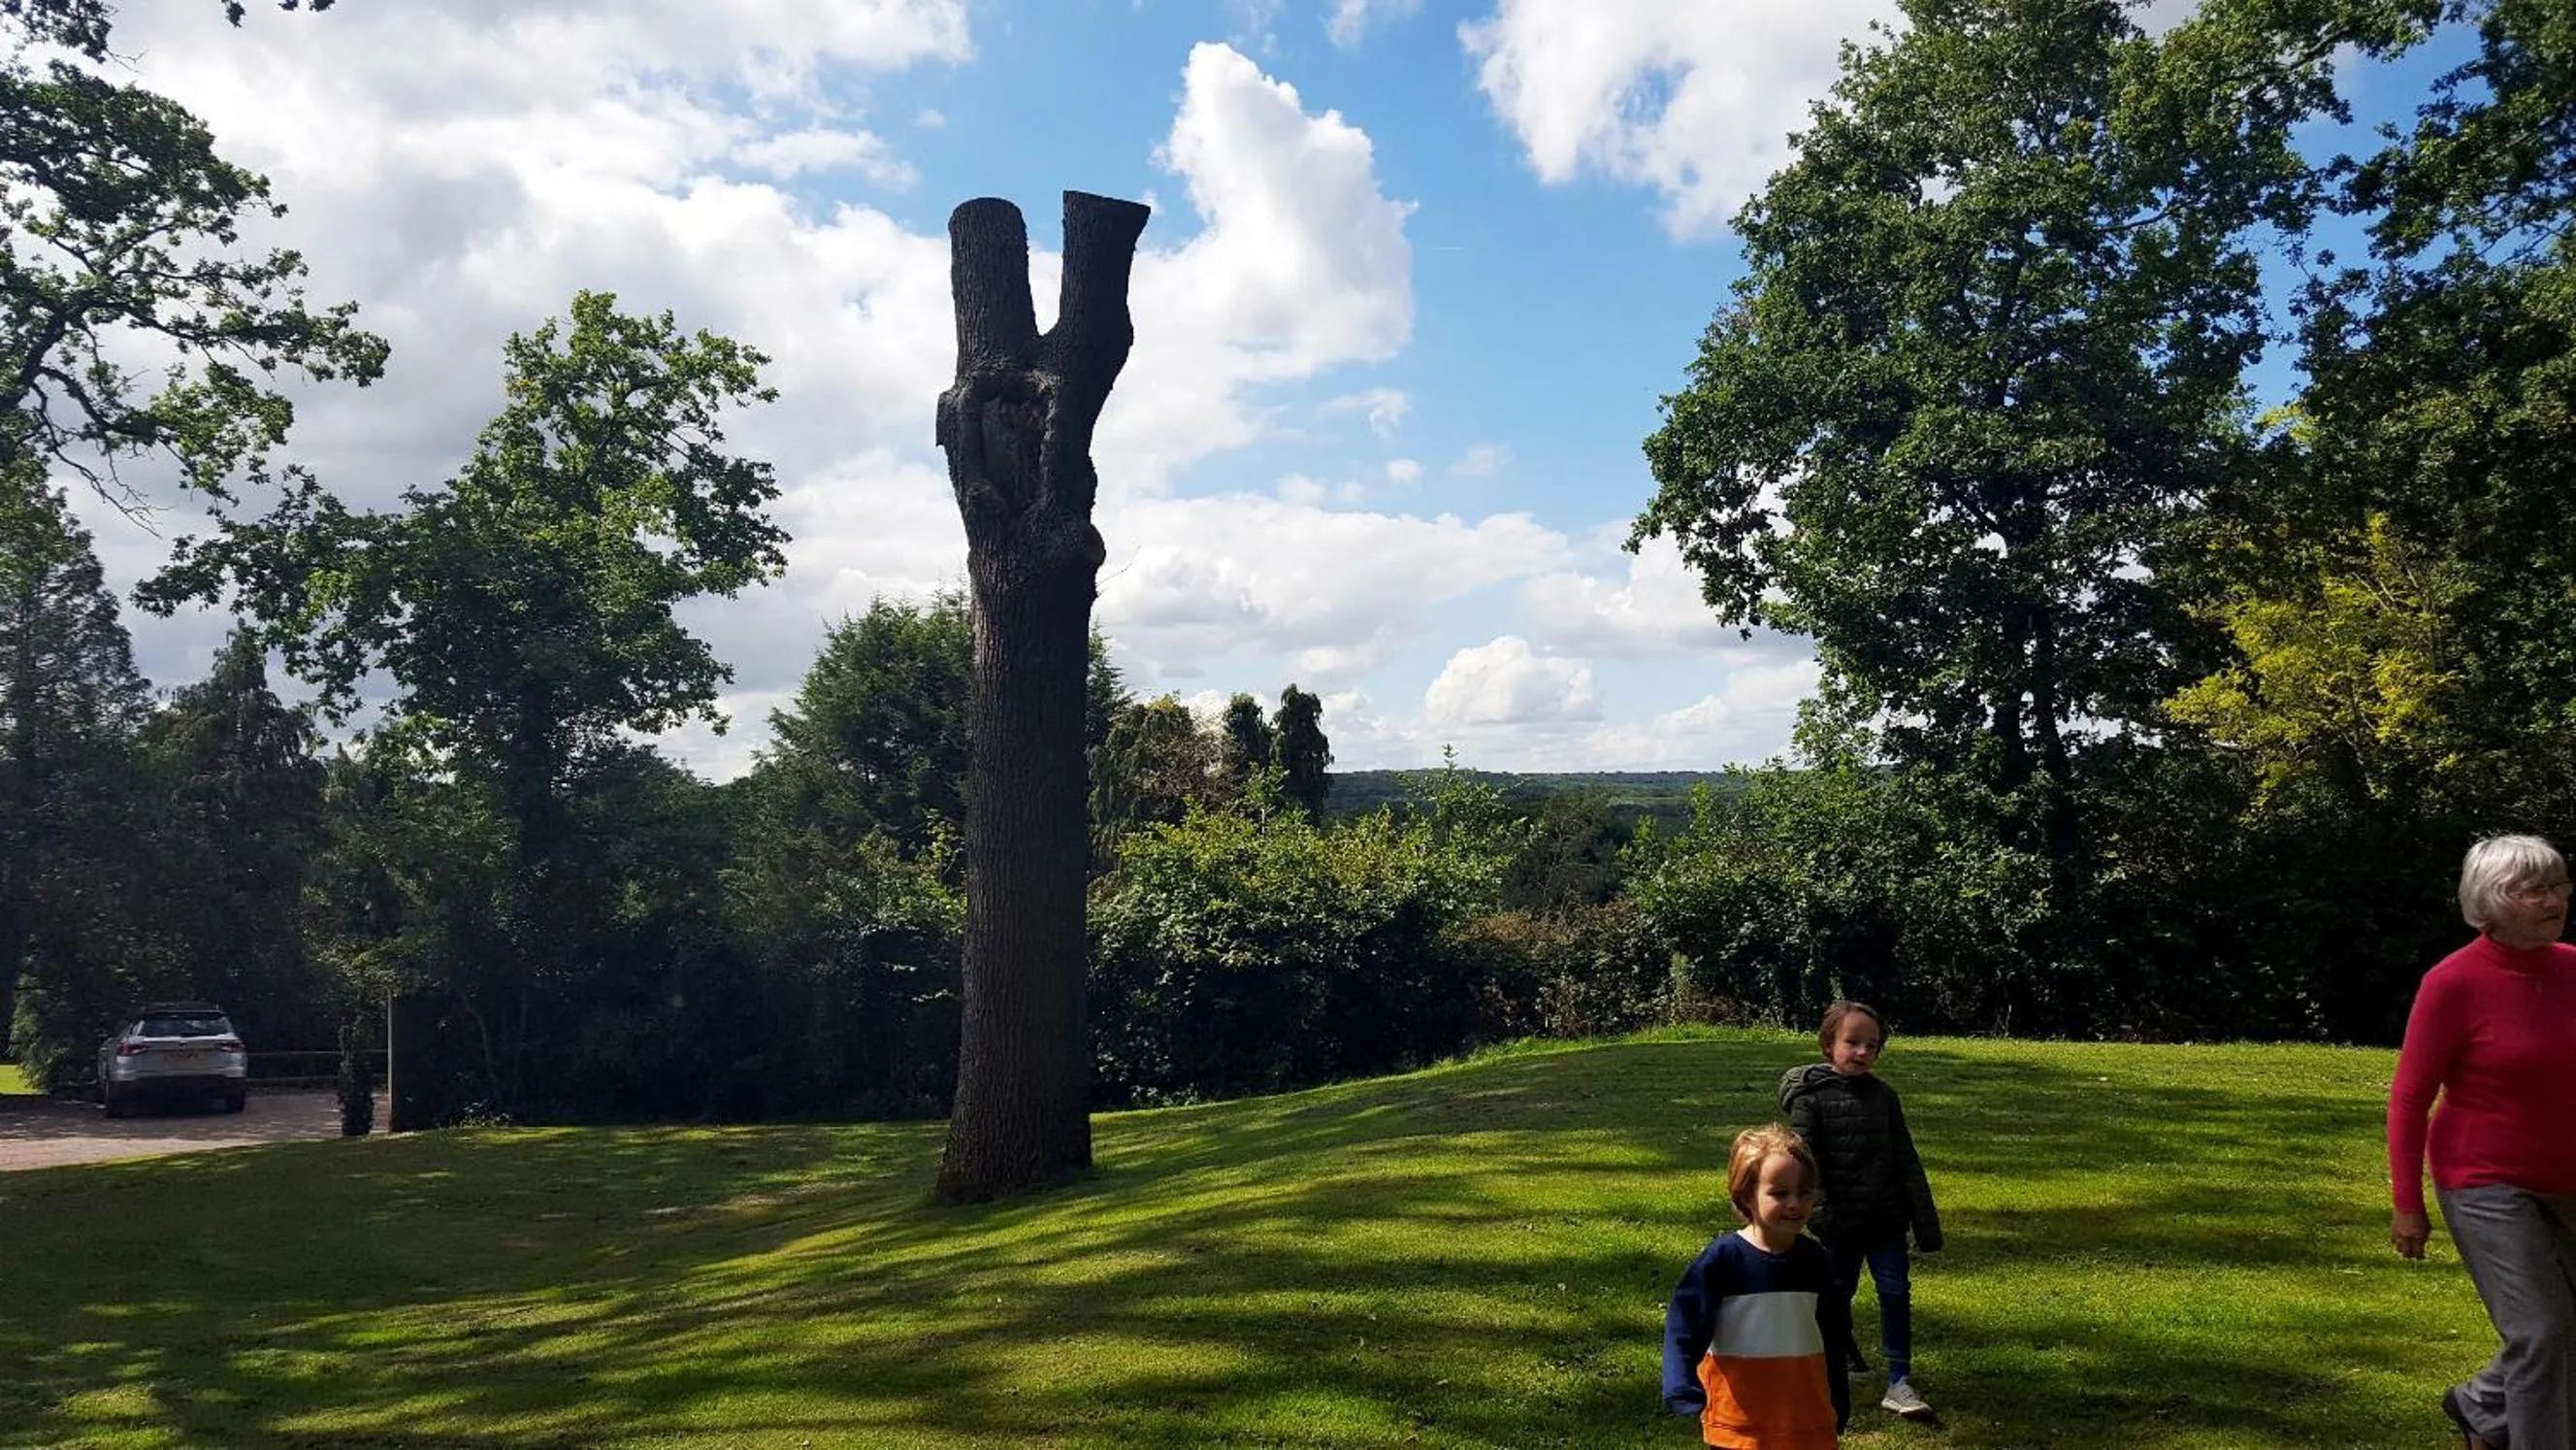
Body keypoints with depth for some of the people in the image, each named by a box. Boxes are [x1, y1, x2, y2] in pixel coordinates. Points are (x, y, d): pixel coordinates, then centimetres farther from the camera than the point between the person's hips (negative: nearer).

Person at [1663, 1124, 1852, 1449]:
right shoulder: (1723, 1258, -12)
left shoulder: (1814, 1260, 2)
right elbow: (1683, 1327, -12)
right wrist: (1685, 1393, -24)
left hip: (1809, 1423, 4)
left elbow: (1832, 1341, 14)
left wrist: (1839, 1410, 20)